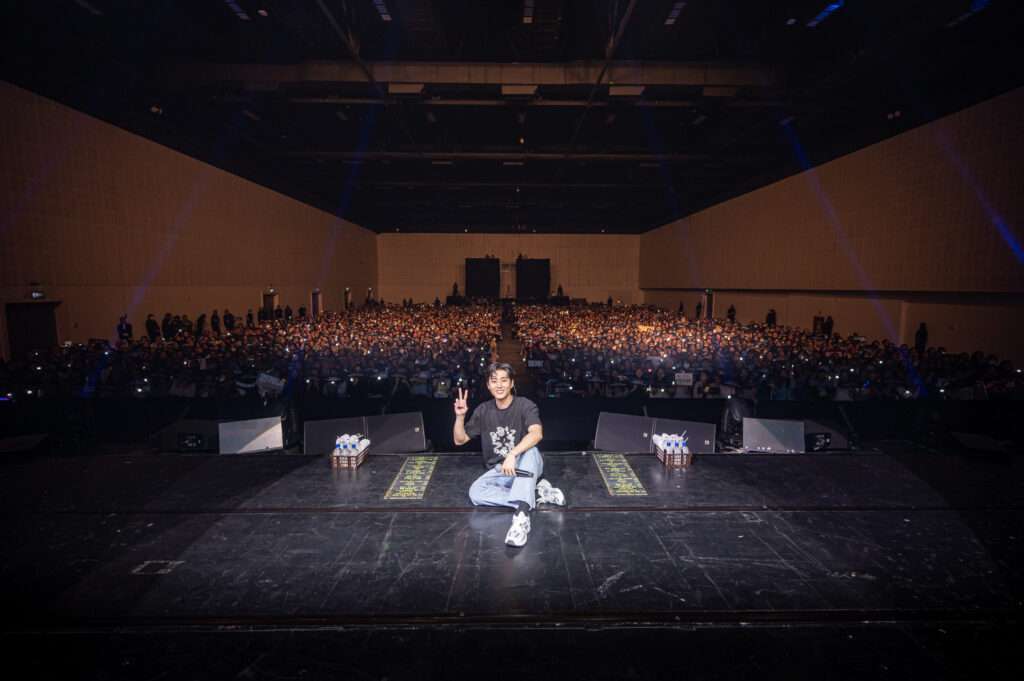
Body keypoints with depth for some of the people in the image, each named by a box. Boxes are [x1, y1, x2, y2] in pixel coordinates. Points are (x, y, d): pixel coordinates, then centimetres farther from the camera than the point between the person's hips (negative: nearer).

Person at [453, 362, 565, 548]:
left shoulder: (525, 405, -12)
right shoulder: (483, 410, 2)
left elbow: (537, 434, -31)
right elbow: (459, 440, 7)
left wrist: (512, 455, -45)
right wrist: (460, 416, -11)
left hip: (526, 466, -4)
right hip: (499, 470, 4)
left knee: (530, 450, -38)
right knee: (475, 492, -25)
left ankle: (521, 515, -51)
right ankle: (535, 493, -20)